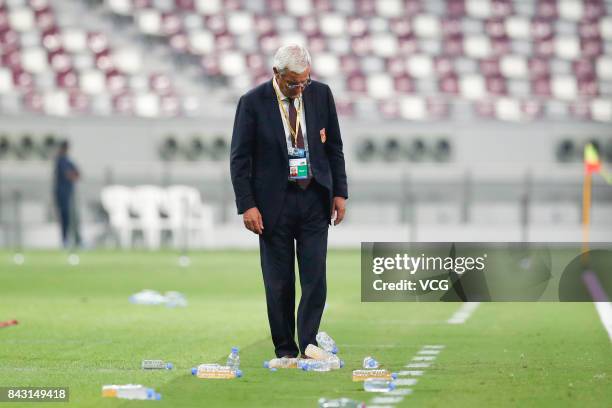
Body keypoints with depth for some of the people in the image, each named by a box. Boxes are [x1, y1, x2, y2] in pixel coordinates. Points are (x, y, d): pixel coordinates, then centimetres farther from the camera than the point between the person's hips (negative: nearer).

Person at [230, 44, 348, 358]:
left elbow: (334, 146, 9)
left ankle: (308, 346, 2)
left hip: (315, 199, 2)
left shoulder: (321, 94, 1)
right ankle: (285, 351, 12)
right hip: (275, 202, -2)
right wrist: (247, 205, -11)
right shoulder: (253, 103, -8)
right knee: (279, 282, 3)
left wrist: (339, 192, 3)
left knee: (315, 278, -4)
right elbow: (239, 158, -5)